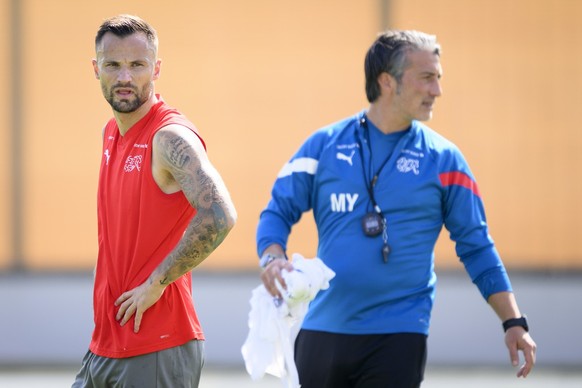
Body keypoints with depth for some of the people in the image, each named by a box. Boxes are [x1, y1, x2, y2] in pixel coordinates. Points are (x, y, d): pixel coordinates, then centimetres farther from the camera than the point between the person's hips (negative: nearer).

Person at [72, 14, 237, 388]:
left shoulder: (171, 138, -15)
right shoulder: (112, 134, 13)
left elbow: (219, 216, -30)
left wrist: (156, 283, -21)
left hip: (159, 348, -9)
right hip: (105, 345, 9)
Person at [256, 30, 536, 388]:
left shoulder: (443, 159, 2)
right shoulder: (325, 145, 4)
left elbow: (476, 247, 6)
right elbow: (278, 212, 7)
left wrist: (514, 322, 1)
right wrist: (273, 258, -15)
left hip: (399, 335, -2)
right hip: (323, 329, 2)